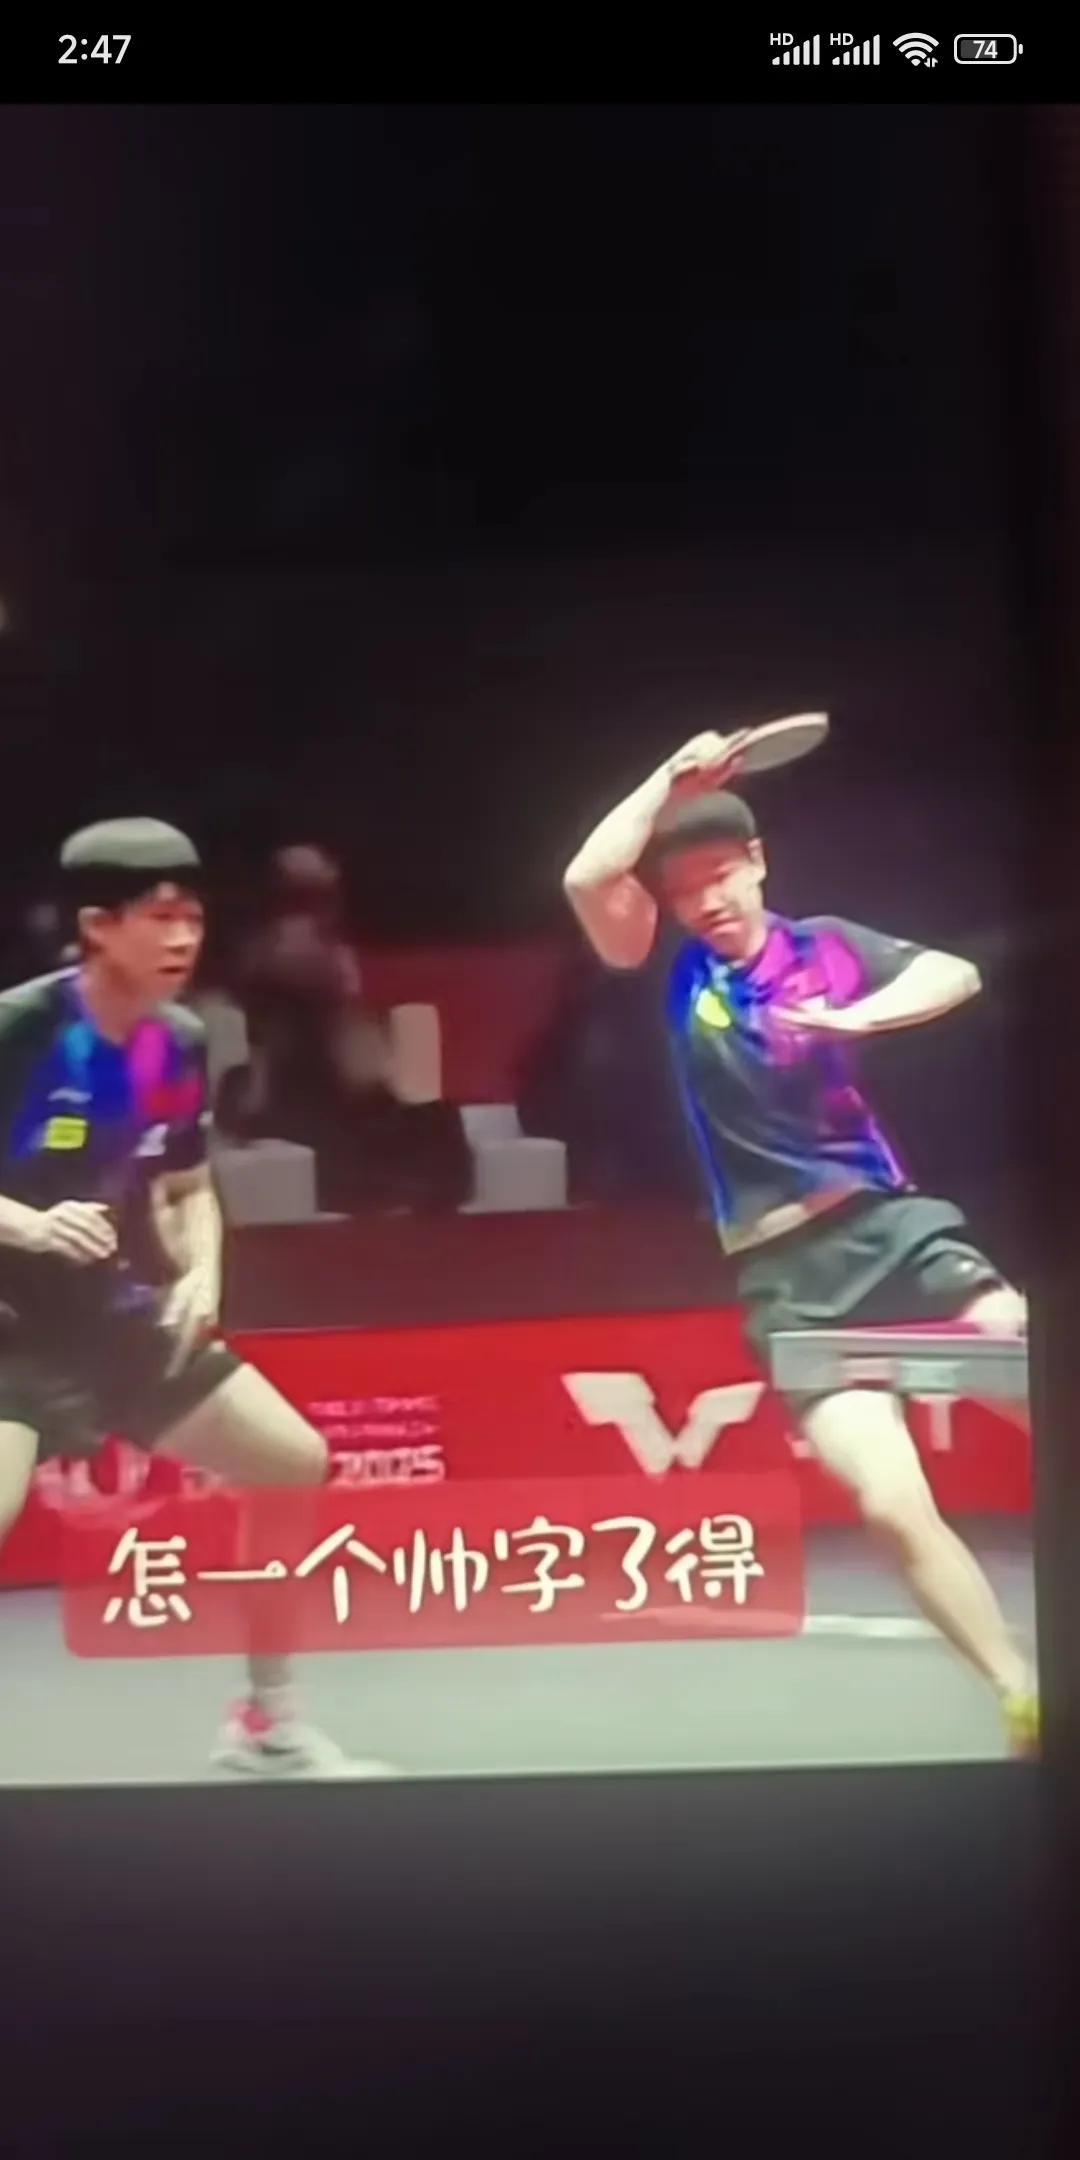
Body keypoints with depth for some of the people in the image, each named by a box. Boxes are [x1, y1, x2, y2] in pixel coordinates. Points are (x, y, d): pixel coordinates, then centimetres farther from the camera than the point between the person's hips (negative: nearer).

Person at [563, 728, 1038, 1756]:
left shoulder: (822, 946, 6)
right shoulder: (671, 971, 1)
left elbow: (954, 975, -4)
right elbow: (587, 879, -15)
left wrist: (856, 1016, -20)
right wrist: (674, 777, -9)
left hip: (890, 1222, 2)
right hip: (788, 1278, -1)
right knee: (893, 1505, -10)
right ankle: (1023, 1696, 8)